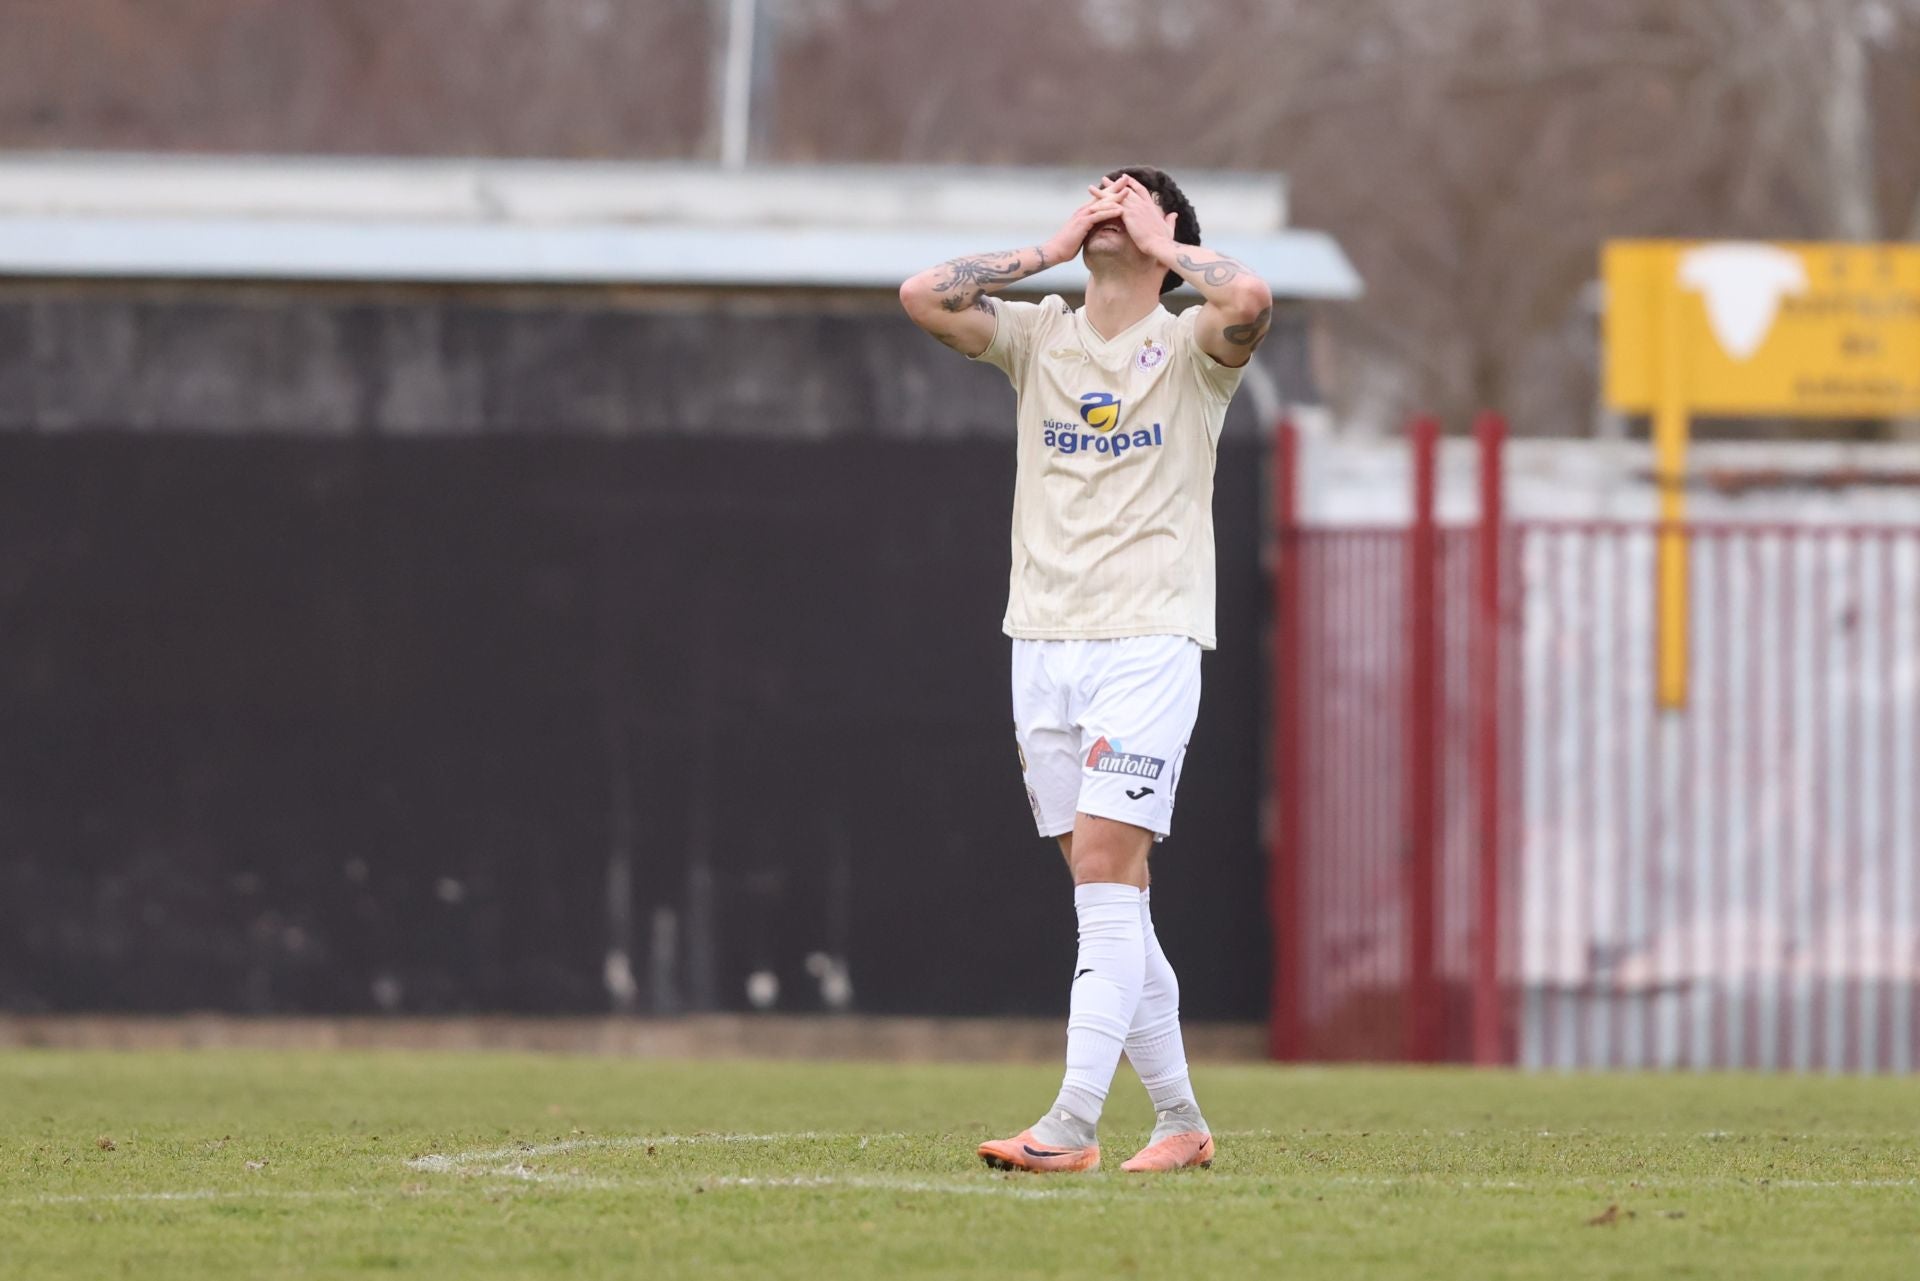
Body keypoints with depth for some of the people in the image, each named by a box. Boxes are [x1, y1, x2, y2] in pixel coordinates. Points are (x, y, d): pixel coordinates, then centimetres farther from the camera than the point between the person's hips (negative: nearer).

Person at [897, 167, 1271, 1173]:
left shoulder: (1190, 348, 0)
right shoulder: (1039, 338, 12)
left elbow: (1248, 300, -23)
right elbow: (923, 297, -1)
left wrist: (1160, 242, -6)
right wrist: (1052, 248, 2)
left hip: (1149, 643, -5)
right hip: (1043, 638, 5)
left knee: (1105, 870, -14)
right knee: (1106, 895, 6)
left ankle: (1073, 1124, -19)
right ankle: (1179, 1122, 13)